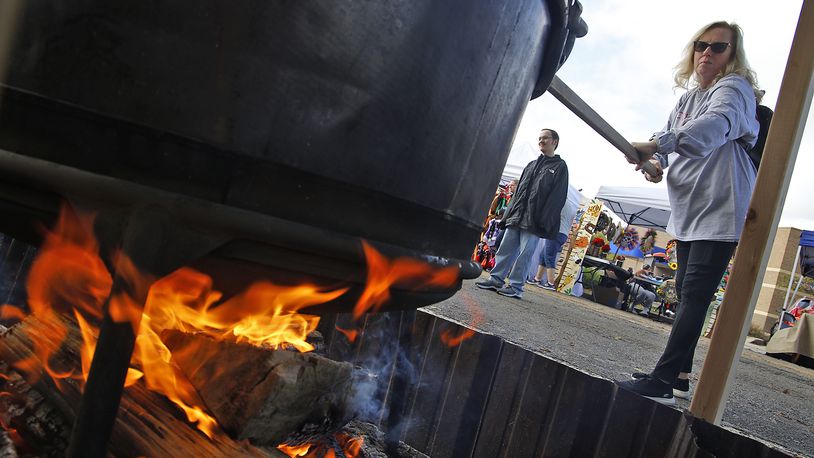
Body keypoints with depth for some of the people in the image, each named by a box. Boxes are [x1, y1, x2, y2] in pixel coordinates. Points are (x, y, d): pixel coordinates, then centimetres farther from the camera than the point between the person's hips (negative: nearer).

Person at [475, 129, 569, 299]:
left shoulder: (560, 166, 4)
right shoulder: (531, 165, 22)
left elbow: (557, 197, -6)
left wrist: (544, 221, -16)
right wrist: (509, 213, 12)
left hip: (534, 221, -6)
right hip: (516, 216, 6)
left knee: (524, 254, -5)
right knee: (505, 248, 4)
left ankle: (515, 287, -1)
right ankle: (496, 279, 10)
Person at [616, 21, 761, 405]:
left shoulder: (733, 89, -8)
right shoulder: (688, 98, 16)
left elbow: (715, 126, -30)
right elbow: (672, 143, 20)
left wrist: (656, 144, -44)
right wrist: (656, 162, -5)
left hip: (721, 210, -9)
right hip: (688, 212, 9)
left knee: (695, 294, -14)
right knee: (685, 292, 12)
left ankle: (662, 381, -16)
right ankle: (680, 376, 21)